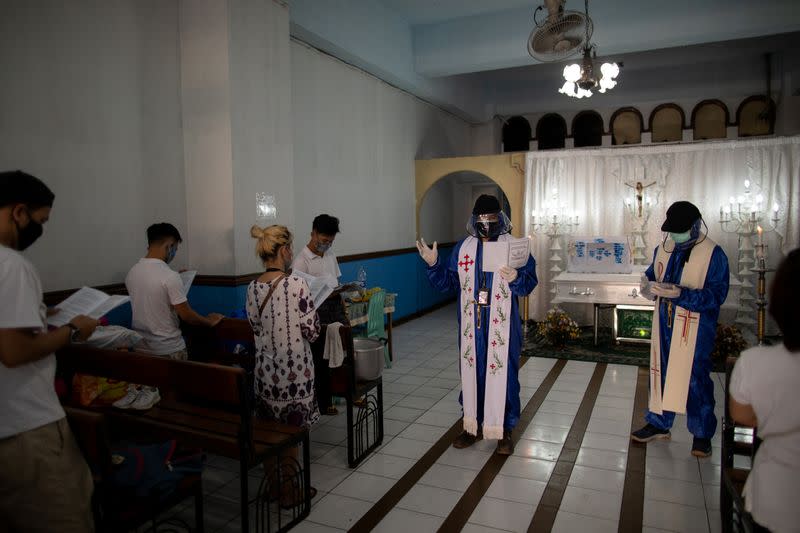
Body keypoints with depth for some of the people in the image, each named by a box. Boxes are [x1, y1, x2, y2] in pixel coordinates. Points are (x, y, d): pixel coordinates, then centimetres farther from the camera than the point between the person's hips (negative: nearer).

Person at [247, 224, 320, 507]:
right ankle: (288, 492, 24)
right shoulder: (296, 284, -19)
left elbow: (256, 327, 8)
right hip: (295, 369, -5)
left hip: (265, 367, 5)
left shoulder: (252, 288, -1)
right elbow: (312, 331, -15)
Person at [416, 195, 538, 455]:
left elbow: (529, 282, -9)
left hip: (501, 326, -3)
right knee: (471, 372, 12)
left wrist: (516, 278, -30)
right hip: (471, 326, 3)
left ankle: (504, 430, 19)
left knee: (502, 374, 3)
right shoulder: (463, 247, 6)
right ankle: (473, 425, 28)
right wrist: (433, 264, -9)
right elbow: (448, 282, 7)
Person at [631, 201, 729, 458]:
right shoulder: (664, 248, 6)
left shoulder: (713, 254, -11)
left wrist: (681, 294, -28)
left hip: (695, 328, -5)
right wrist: (648, 285, -12)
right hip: (664, 323, 5)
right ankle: (659, 423, 30)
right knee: (660, 373, 14)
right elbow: (651, 274, 13)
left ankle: (702, 434, 20)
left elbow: (716, 295, -16)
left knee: (695, 378, 2)